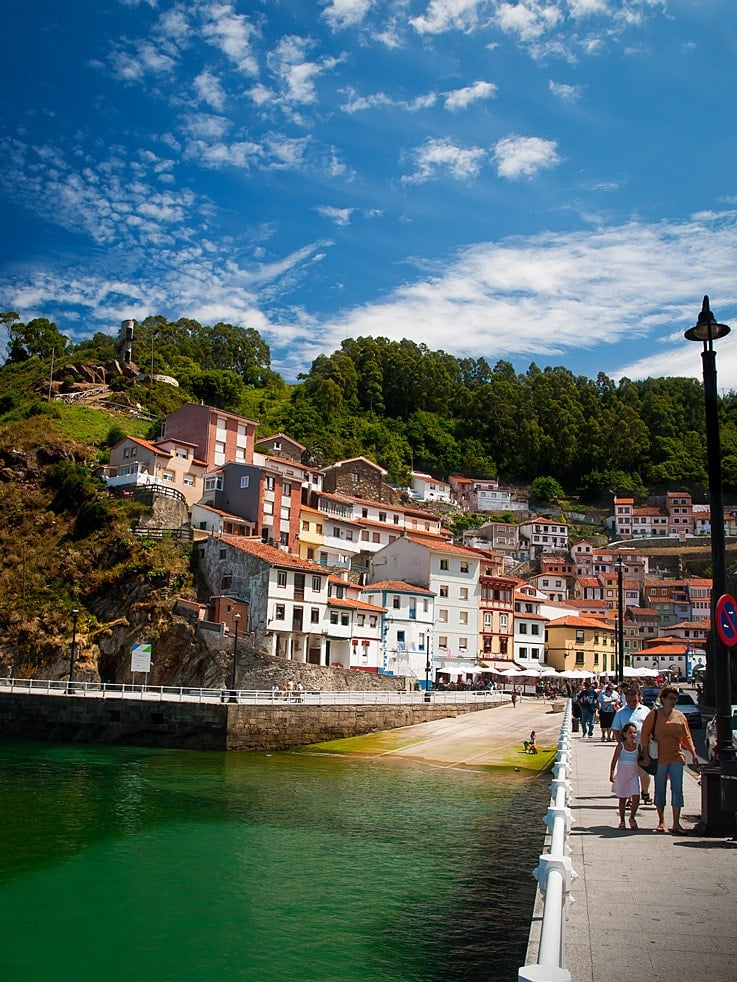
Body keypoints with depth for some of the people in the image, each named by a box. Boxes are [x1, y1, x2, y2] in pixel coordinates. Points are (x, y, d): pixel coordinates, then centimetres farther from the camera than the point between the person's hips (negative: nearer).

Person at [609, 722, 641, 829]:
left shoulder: (637, 746, 1)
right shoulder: (621, 746, -7)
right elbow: (614, 761, -7)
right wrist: (612, 774, -13)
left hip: (634, 774, 2)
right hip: (622, 774, -2)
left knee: (636, 797, -12)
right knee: (622, 798, 8)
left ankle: (632, 818, 10)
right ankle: (622, 821, 21)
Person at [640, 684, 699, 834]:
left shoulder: (680, 716, 6)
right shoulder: (654, 714, -4)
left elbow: (686, 737, 12)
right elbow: (645, 734, -3)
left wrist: (693, 752, 2)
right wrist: (645, 754, -9)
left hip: (677, 757, 2)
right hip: (659, 758, -2)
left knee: (677, 789, -5)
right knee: (660, 790, 8)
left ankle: (676, 823, 0)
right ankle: (661, 821, 21)